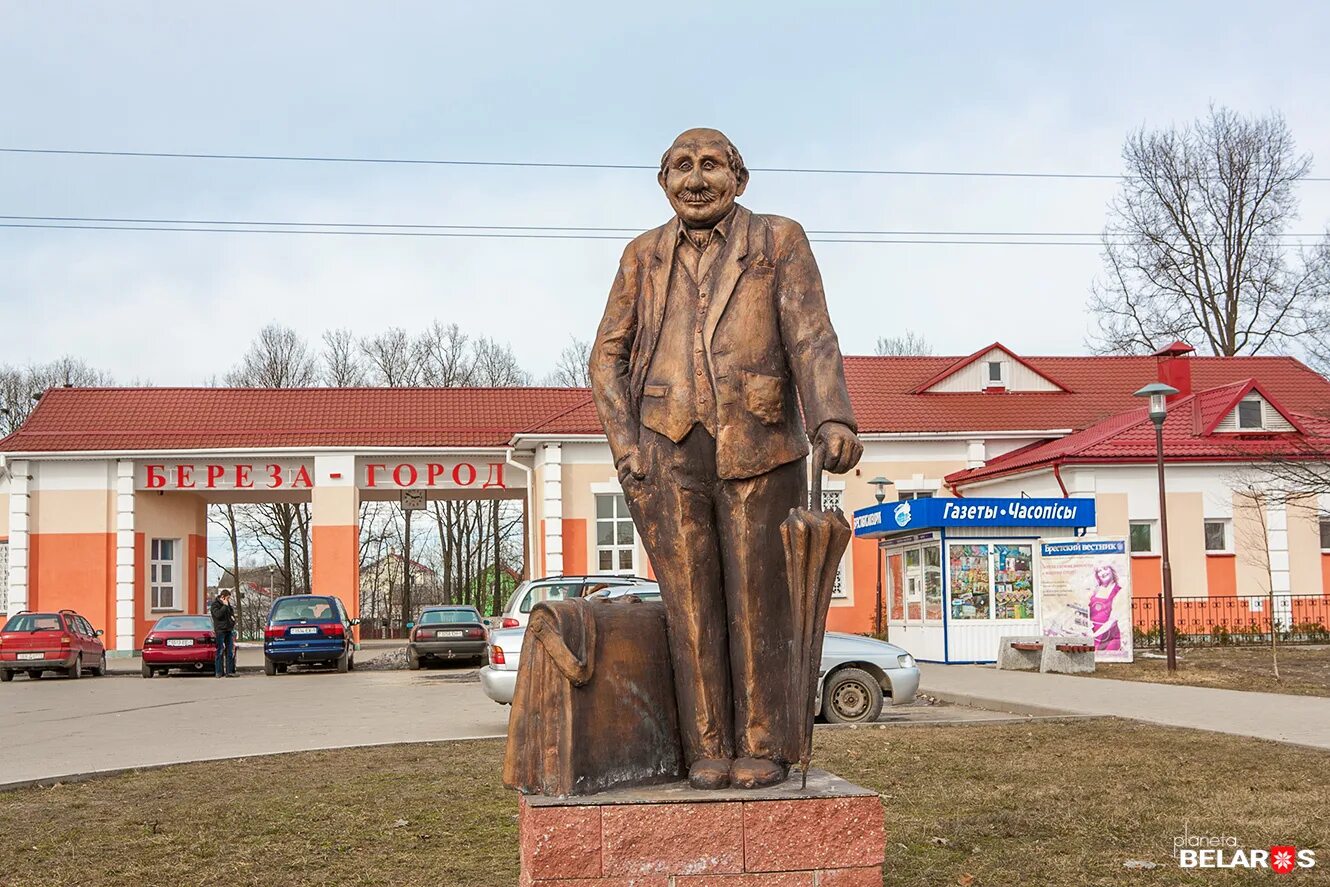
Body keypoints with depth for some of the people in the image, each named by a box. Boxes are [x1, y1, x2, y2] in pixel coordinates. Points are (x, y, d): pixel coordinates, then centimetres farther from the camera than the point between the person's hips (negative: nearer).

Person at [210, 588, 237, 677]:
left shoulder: (227, 604, 15)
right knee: (220, 651, -6)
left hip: (229, 630, 7)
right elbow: (218, 614, -20)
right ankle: (218, 672, -3)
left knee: (230, 651, 5)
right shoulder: (215, 604, -6)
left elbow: (232, 612, 26)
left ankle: (229, 671, 7)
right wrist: (225, 606, -17)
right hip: (220, 630, -7)